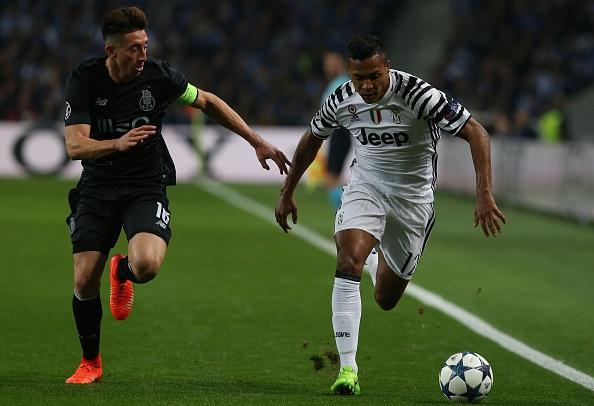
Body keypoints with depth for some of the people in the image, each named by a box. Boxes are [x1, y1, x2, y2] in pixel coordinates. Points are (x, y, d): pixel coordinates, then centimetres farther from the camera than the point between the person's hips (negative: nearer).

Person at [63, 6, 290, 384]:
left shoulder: (158, 75, -10)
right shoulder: (84, 79, -11)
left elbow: (208, 102, 7)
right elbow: (75, 146, -17)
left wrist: (257, 141, 6)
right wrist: (117, 143, -37)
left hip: (146, 187, -1)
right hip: (97, 187, 1)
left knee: (147, 265, -28)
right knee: (85, 282, -7)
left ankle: (122, 271, 13)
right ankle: (91, 363, 20)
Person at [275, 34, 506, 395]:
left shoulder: (417, 94, -26)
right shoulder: (342, 101, -13)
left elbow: (476, 133, -26)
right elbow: (311, 140, 8)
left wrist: (485, 196, -36)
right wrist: (287, 194, 13)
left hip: (413, 196, -1)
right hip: (366, 186, 1)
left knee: (386, 299, 7)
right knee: (348, 261, -27)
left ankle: (380, 266, 48)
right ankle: (348, 368, -24)